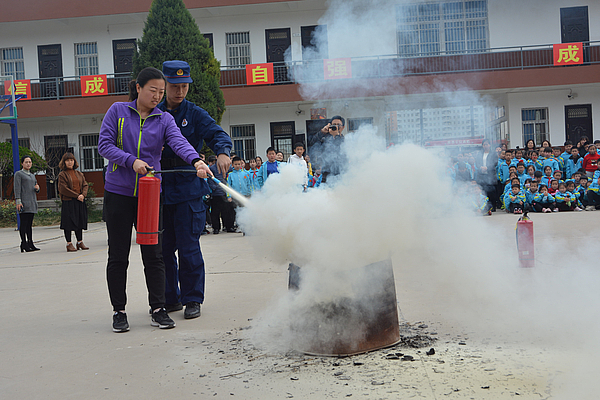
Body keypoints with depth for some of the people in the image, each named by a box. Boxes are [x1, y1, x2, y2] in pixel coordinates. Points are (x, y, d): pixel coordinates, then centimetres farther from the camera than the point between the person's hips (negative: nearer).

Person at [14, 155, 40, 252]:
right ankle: (24, 245, -9)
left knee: (30, 223, 6)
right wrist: (18, 201, -17)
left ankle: (30, 243, 7)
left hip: (32, 202, 7)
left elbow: (36, 190, 26)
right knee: (24, 223, -8)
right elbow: (17, 188, -7)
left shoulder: (32, 175, 22)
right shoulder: (18, 174, 2)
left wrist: (37, 188, 2)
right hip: (24, 202, -7)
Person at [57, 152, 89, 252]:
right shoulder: (62, 175, -3)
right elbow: (63, 189, -11)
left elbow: (85, 185, 11)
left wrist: (83, 195, -9)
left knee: (80, 221, 10)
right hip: (68, 202, -5)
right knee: (68, 222, -4)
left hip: (80, 201, 6)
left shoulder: (79, 174, 14)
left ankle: (80, 242, 19)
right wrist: (76, 196, -14)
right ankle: (69, 244, 2)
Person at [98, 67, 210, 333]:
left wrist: (196, 160, -34)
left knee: (153, 254, 2)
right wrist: (131, 161, -19)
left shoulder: (164, 119, 5)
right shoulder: (118, 111, 2)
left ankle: (158, 310, 11)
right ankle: (119, 311, 16)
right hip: (118, 193, -1)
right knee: (118, 255, 4)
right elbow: (104, 145, -4)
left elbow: (178, 142, -13)